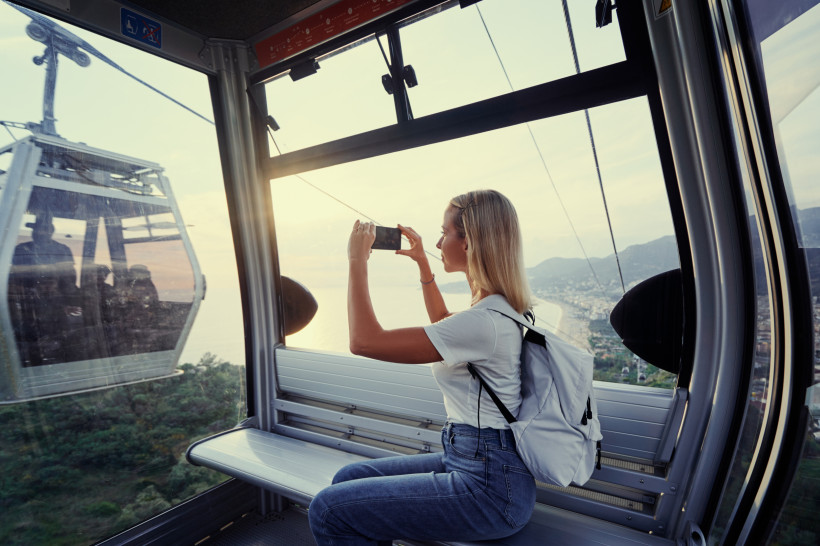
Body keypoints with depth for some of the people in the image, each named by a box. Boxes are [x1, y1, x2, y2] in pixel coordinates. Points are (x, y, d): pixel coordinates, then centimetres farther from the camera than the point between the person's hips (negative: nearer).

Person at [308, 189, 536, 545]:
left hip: (488, 488, -9)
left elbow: (364, 340, -24)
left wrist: (357, 261, -13)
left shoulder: (484, 321, -26)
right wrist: (422, 264, 19)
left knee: (329, 509, -9)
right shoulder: (500, 307, 5)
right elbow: (443, 323, 25)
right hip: (472, 461, 10)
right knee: (349, 477, 12)